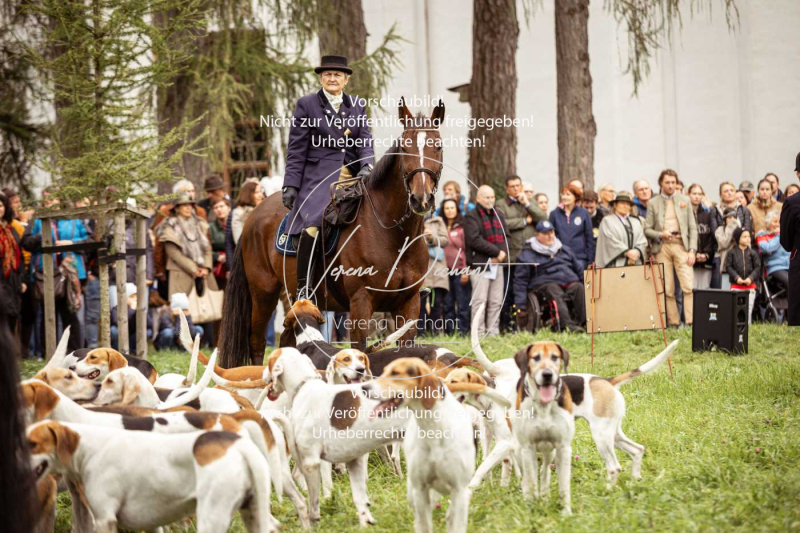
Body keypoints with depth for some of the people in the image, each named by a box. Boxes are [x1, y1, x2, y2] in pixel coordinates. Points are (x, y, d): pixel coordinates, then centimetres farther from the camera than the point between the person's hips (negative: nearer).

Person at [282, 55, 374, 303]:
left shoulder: (357, 106, 17)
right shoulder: (306, 105, 6)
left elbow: (365, 140, 8)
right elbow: (296, 149, 3)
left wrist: (367, 166, -13)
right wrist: (291, 185, -5)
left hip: (351, 178, 5)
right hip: (318, 177, -5)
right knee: (312, 225, -27)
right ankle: (303, 288, -23)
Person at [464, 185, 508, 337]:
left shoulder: (499, 215, 19)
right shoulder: (471, 217, -3)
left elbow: (505, 237, 15)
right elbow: (475, 240, -14)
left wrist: (502, 253, -5)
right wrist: (496, 251, -13)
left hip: (497, 264, 7)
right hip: (480, 263, -7)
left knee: (496, 301, 4)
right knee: (480, 301, -10)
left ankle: (493, 333, 7)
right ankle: (478, 334, -11)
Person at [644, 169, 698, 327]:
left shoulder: (684, 201, 11)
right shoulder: (653, 203, 8)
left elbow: (692, 228, 9)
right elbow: (647, 229, 5)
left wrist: (692, 250, -1)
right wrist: (660, 235, -15)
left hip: (681, 245, 0)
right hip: (662, 247, 0)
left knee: (688, 287, -12)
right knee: (667, 289, -2)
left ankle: (690, 322, -12)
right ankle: (674, 322, 3)